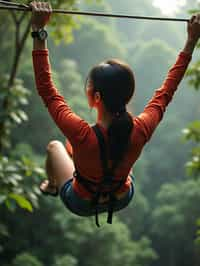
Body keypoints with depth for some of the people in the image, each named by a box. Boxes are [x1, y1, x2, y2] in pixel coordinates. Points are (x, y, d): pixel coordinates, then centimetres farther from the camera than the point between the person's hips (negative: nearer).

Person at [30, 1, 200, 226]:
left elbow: (46, 90, -32)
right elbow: (165, 92, -15)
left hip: (81, 204, -3)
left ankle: (52, 186, 55)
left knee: (54, 147, 25)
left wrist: (38, 31, -35)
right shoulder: (141, 131, -32)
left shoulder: (83, 135, -41)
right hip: (122, 200, 3)